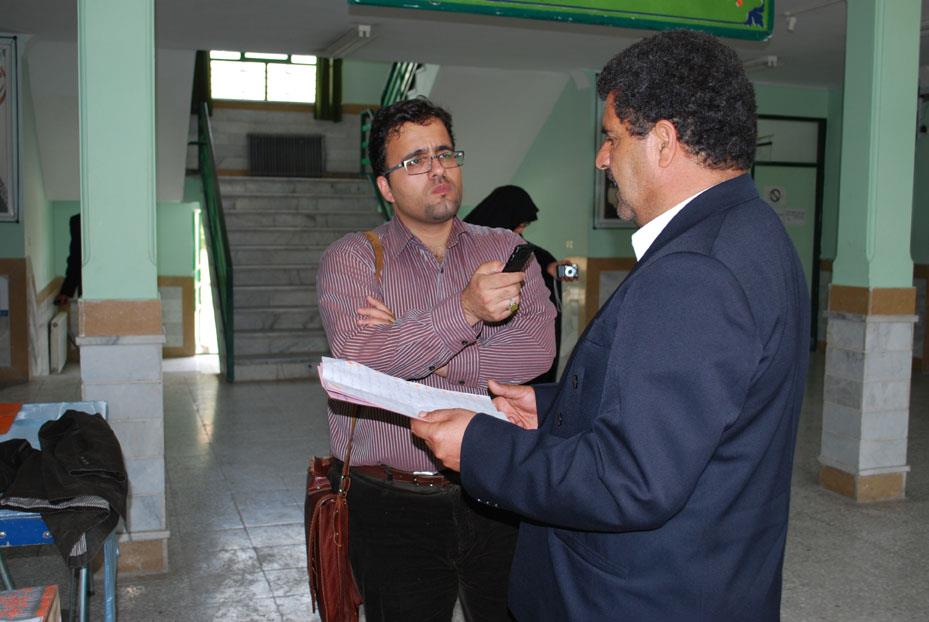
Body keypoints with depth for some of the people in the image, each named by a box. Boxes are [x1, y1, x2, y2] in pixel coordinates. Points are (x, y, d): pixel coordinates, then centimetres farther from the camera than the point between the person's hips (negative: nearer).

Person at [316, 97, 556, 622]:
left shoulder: (506, 250, 5)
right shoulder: (351, 259, -2)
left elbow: (540, 349, -11)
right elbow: (359, 358, -19)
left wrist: (426, 353, -16)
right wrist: (464, 311, -31)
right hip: (394, 509, -2)